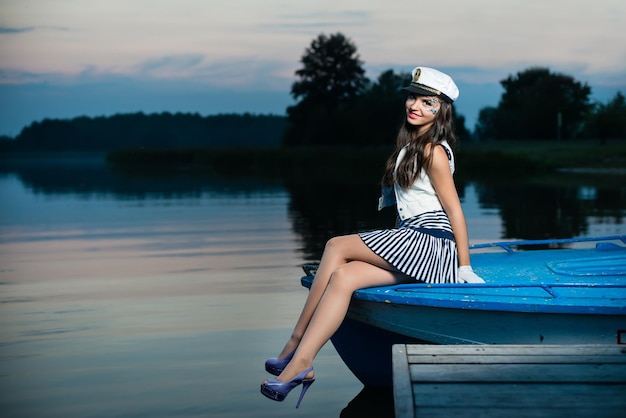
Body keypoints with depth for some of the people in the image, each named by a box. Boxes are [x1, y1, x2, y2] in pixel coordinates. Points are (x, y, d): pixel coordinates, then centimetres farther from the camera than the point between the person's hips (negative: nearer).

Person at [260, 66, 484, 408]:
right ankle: (301, 362, -25)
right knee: (343, 276, -16)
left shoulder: (433, 151, -9)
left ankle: (295, 350, -17)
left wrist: (465, 268, -13)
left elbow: (454, 210, -11)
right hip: (415, 249, 8)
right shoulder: (409, 144, 19)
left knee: (336, 247, -17)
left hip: (431, 244, -8)